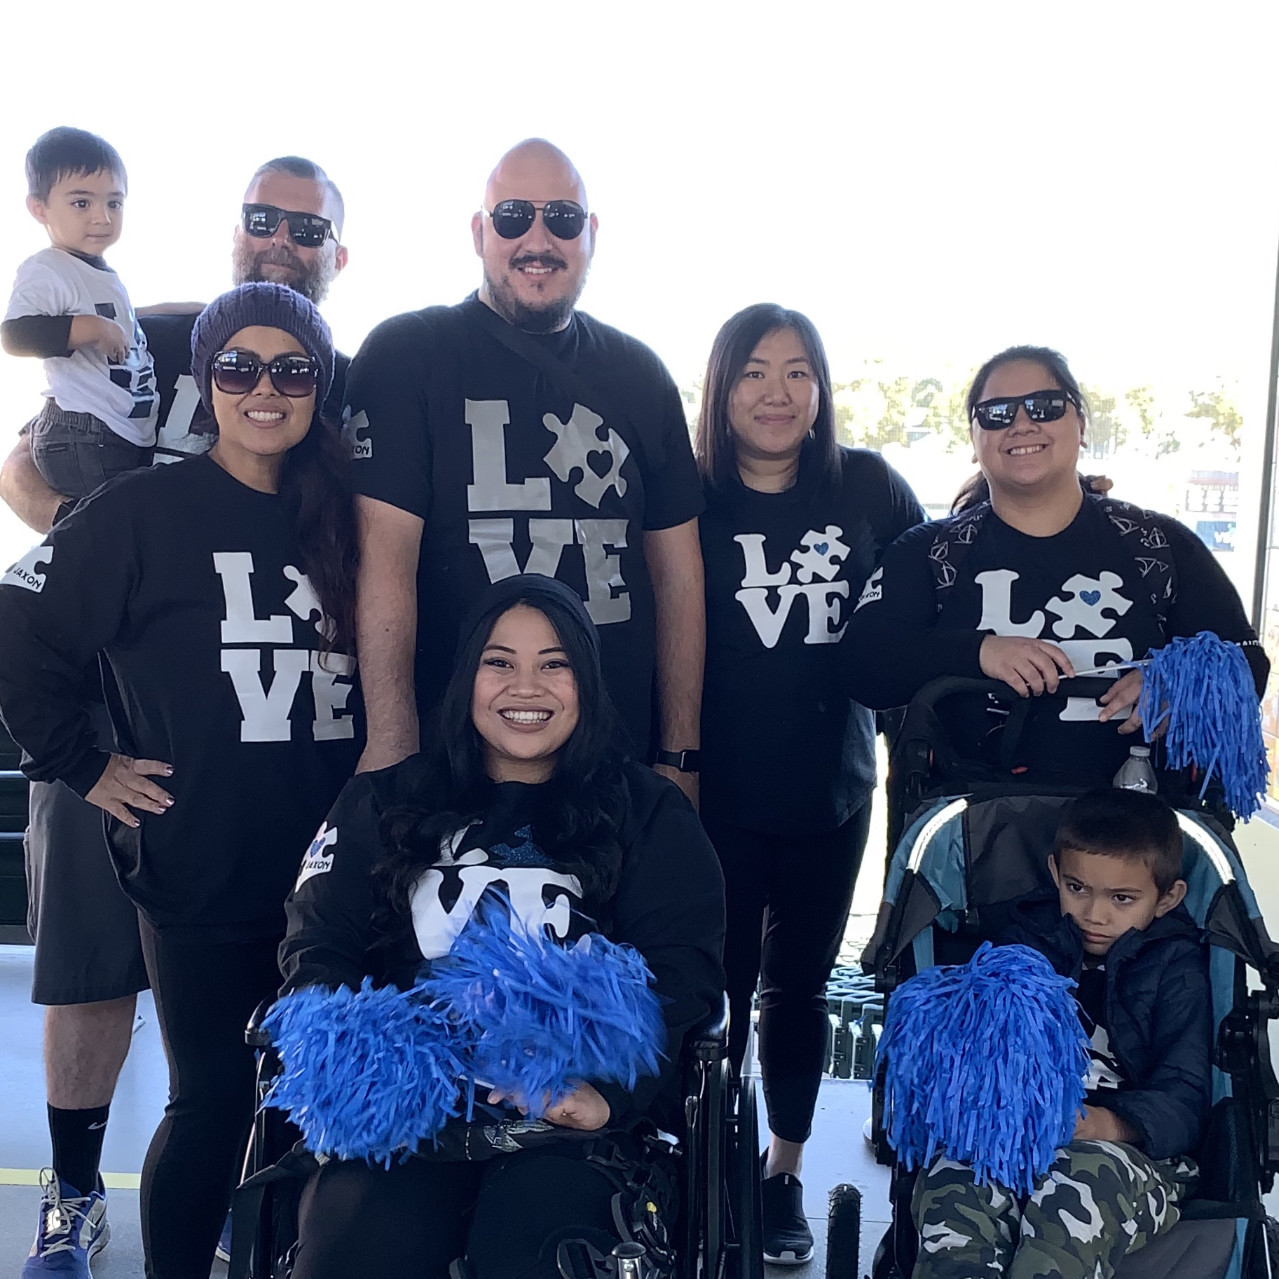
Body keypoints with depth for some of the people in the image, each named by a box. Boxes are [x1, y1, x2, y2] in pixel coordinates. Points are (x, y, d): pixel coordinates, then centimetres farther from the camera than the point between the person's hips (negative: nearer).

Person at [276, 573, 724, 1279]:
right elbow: (318, 949, 10)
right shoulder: (384, 803, 18)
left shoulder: (649, 814, 13)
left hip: (569, 1121, -1)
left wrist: (609, 1094, -17)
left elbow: (681, 976, 2)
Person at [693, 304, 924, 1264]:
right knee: (721, 986, 9)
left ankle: (785, 1173, 36)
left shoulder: (869, 487, -3)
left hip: (833, 790, 3)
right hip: (718, 797, -2)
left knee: (800, 985, 17)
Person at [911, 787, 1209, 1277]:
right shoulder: (1022, 935, 18)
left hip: (1130, 1149, -2)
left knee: (1085, 1180, -38)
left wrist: (1109, 1124, -25)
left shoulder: (1177, 968, 9)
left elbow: (1182, 1099, -2)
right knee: (953, 1174, -33)